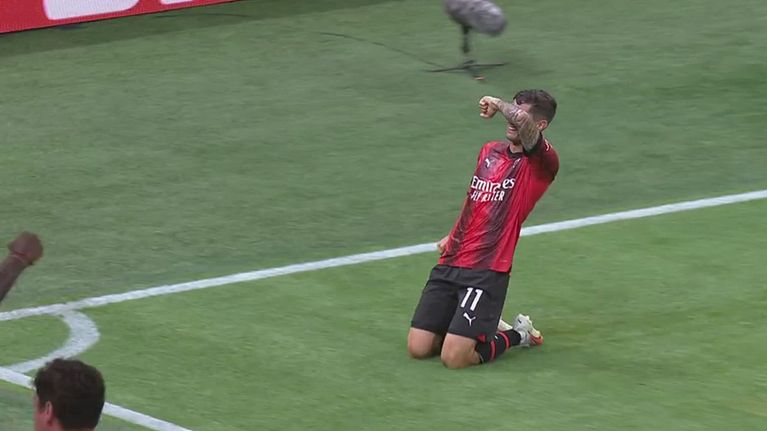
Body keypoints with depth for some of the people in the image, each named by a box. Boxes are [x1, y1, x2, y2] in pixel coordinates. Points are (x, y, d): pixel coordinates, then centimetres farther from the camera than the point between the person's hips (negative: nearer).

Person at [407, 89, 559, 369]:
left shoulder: (541, 162, -9)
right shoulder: (490, 151, 16)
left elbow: (522, 121, -29)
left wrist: (498, 104, -11)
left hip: (486, 272, -7)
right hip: (450, 263, 7)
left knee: (454, 358, -16)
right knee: (418, 348, -2)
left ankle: (518, 335, 13)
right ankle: (484, 325, 24)